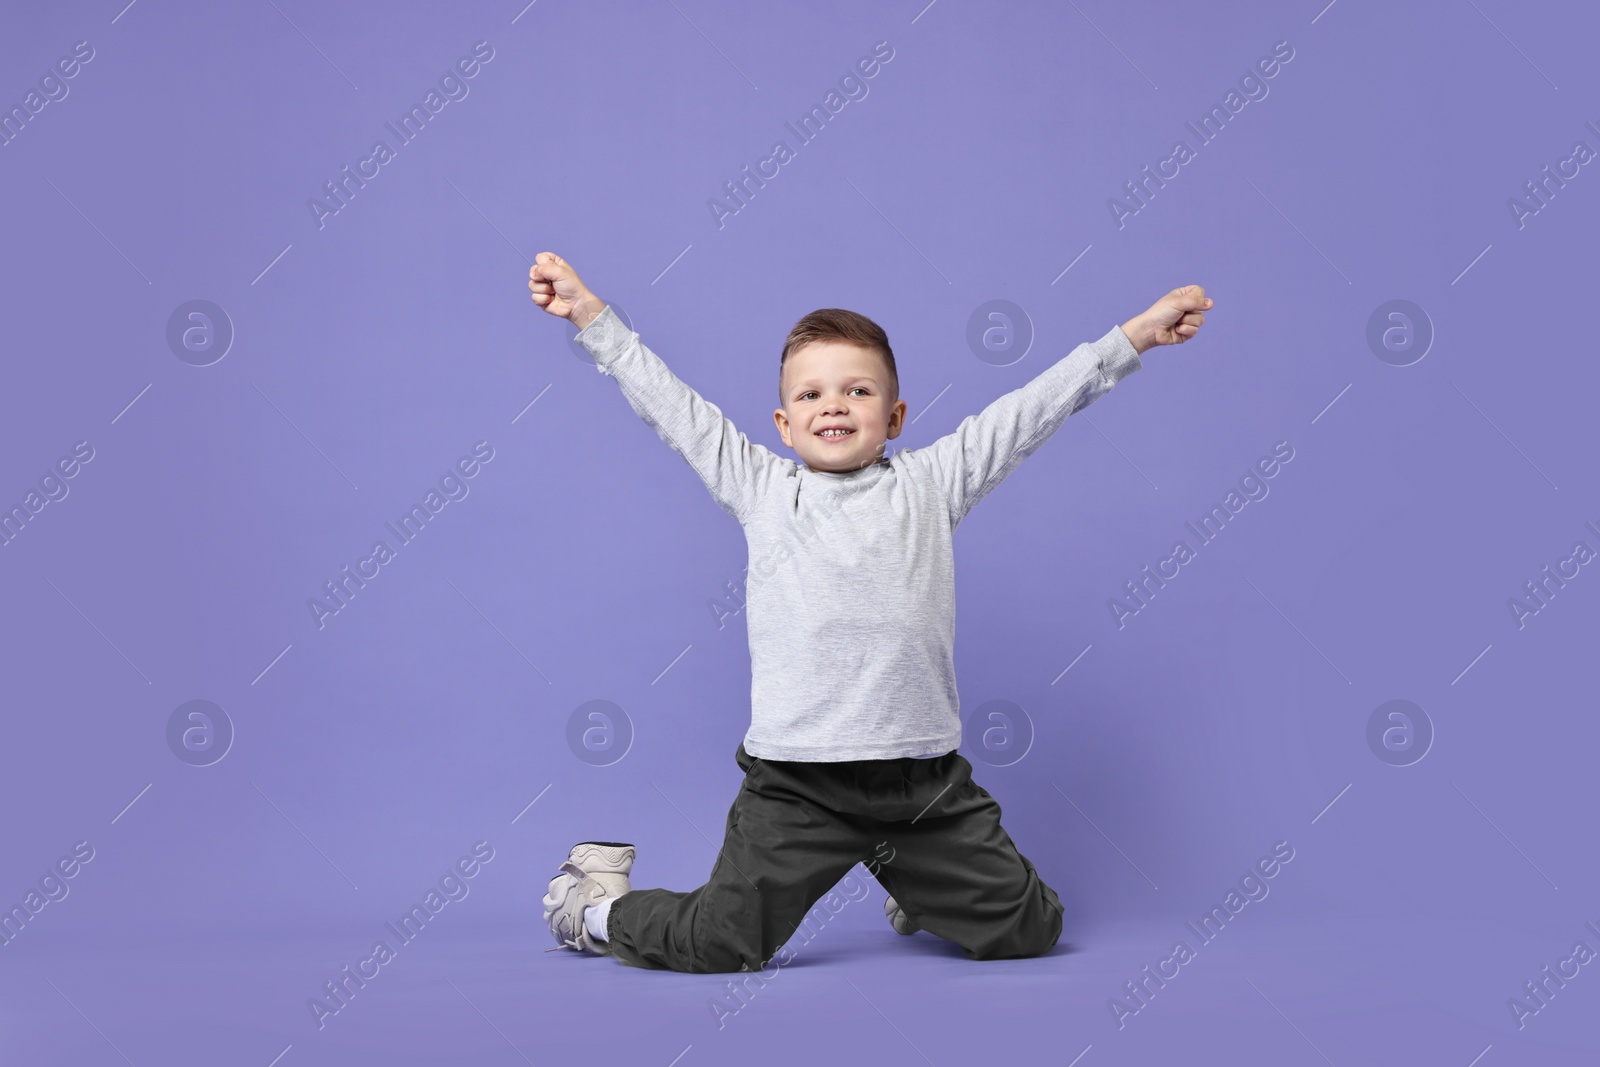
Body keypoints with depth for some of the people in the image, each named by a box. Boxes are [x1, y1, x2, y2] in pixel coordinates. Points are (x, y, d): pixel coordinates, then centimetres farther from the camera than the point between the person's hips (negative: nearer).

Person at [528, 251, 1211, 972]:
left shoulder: (929, 481, 9)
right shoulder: (760, 487, 7)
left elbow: (1035, 406, 10)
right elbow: (668, 402, 9)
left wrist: (1136, 334, 11)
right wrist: (590, 314, 8)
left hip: (926, 781, 2)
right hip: (795, 781, -2)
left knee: (1029, 930, 6)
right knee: (718, 950, -2)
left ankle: (917, 885, 36)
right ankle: (598, 904, 28)